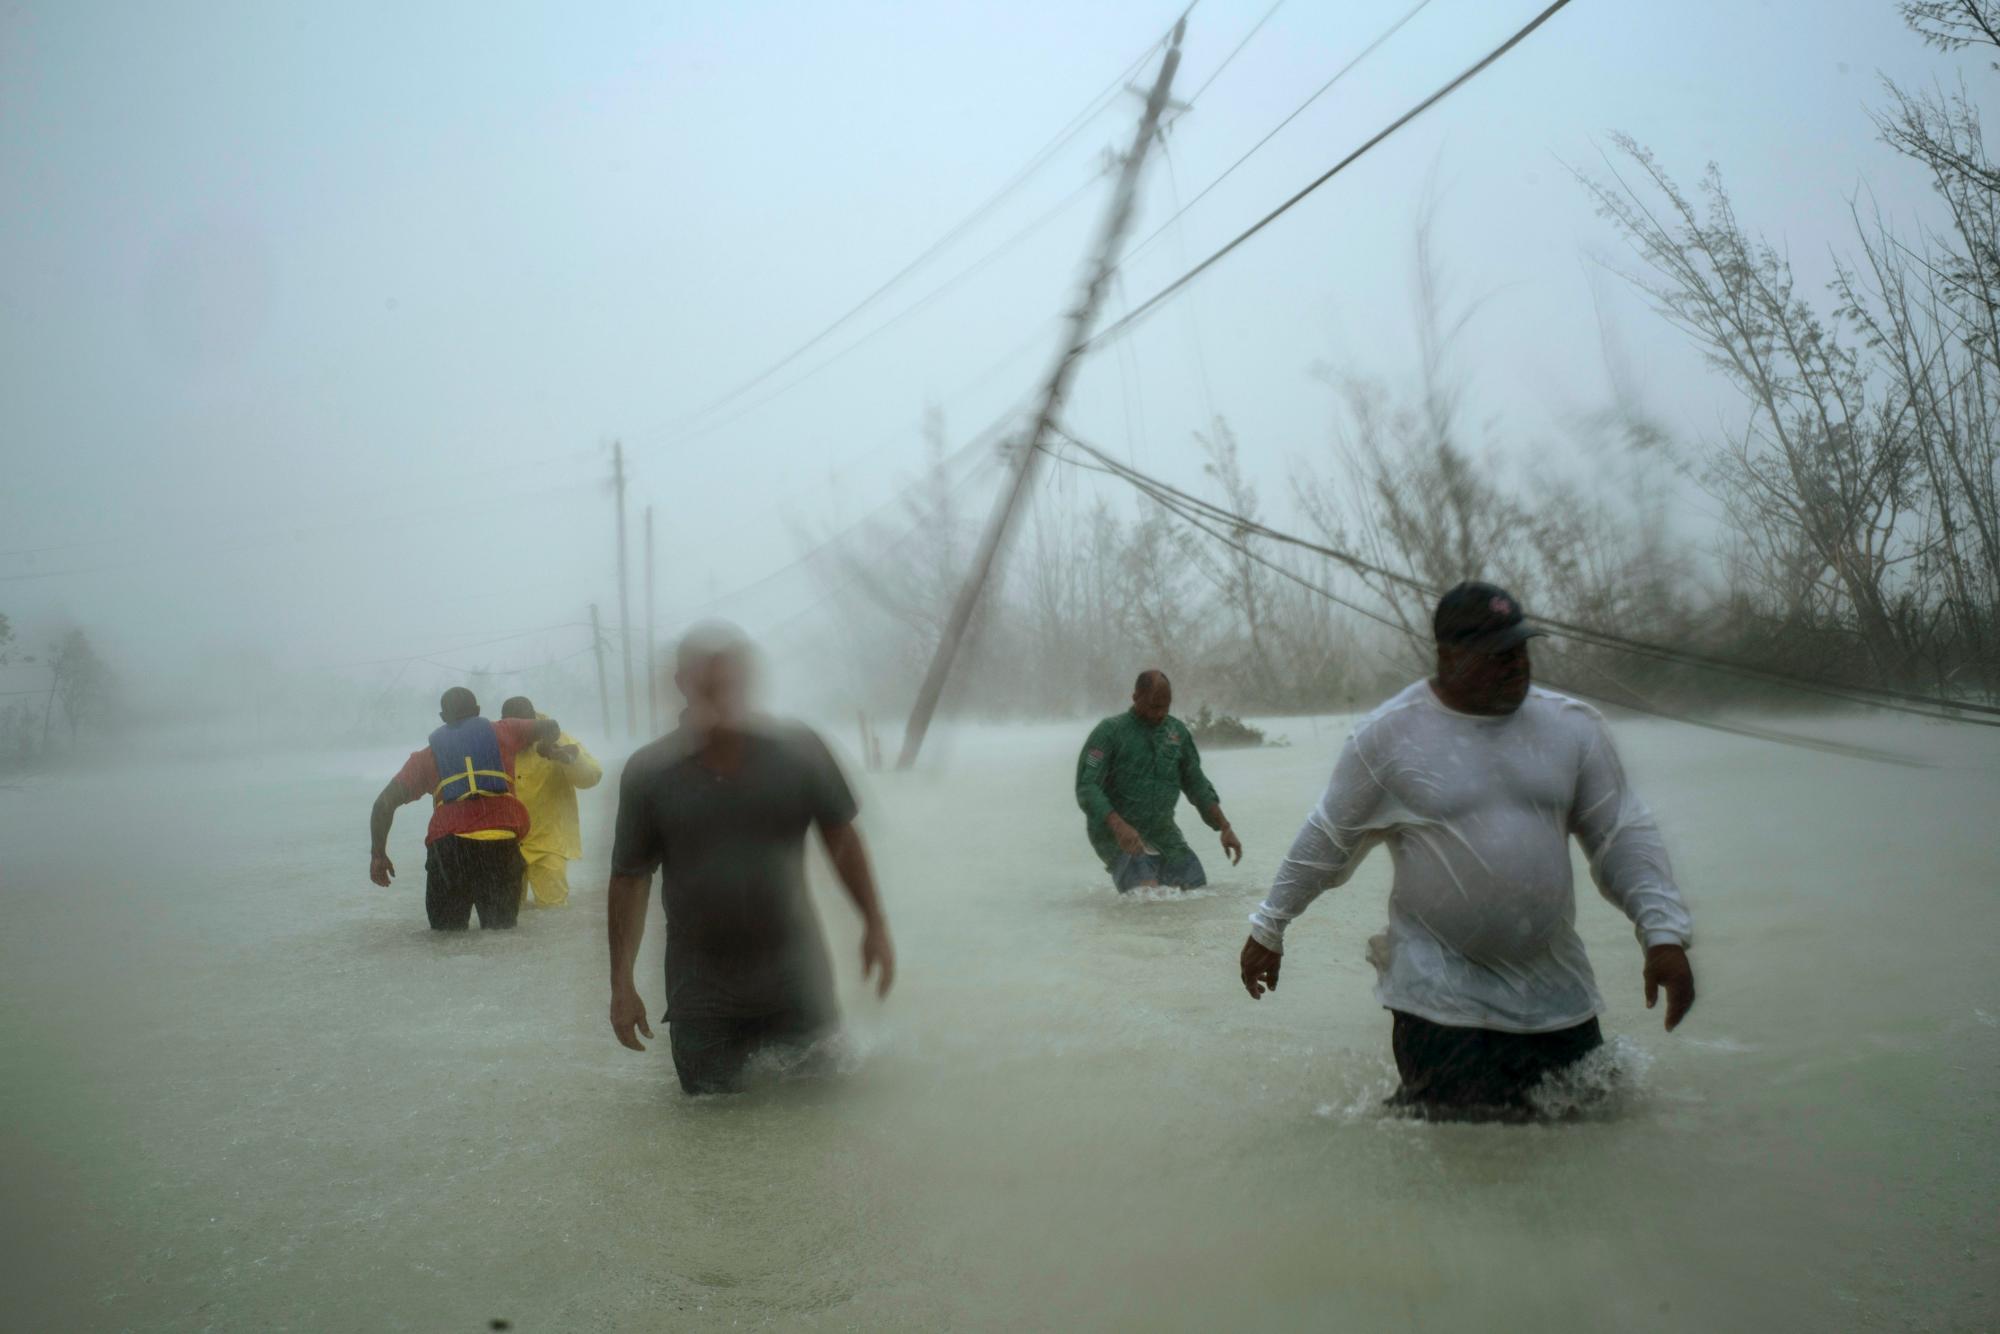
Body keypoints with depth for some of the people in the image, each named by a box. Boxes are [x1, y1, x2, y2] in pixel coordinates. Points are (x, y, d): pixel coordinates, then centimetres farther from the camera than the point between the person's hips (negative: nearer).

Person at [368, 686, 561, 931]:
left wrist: (378, 854, 20)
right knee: (501, 931, 10)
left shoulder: (426, 756, 18)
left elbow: (384, 803, 12)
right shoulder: (502, 732, 17)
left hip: (449, 846, 0)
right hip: (501, 845, 0)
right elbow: (551, 730, 32)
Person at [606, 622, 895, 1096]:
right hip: (701, 994, 0)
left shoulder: (797, 751, -5)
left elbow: (841, 838, 5)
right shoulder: (650, 773, -6)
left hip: (795, 983, 1)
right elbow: (630, 879, -2)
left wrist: (874, 924, 1)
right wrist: (622, 984, -4)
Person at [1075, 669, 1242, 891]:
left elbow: (1197, 786, 18)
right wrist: (1118, 826, -30)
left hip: (1163, 831, 6)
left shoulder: (1178, 731, 10)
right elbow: (1086, 788, -15)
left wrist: (1225, 828, 8)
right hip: (1116, 832, -6)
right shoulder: (1110, 731, -7)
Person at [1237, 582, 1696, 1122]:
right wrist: (1269, 928, 8)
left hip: (1555, 988, 4)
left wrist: (1664, 932, -7)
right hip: (1440, 991, -4)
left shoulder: (1571, 725, 2)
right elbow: (1325, 841, 3)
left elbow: (1623, 834, 5)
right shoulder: (1389, 735, -7)